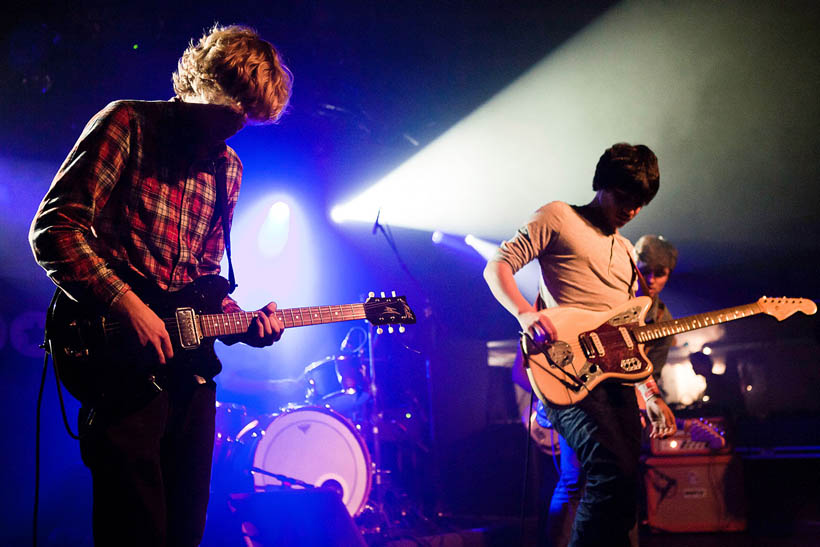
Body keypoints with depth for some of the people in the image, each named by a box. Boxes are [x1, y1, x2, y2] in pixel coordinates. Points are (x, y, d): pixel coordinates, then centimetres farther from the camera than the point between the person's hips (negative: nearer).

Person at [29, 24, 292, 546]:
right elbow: (54, 228, -13)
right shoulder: (127, 125, -4)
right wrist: (127, 304, -21)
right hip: (123, 365, -6)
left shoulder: (228, 168, 17)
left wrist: (240, 323, 2)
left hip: (192, 371, 7)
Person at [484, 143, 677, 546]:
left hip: (616, 375, 8)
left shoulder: (626, 251, 27)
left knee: (624, 488, 3)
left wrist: (651, 393, 19)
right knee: (614, 471, -25)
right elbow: (497, 267, -2)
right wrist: (525, 314, -21)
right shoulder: (559, 218, 6)